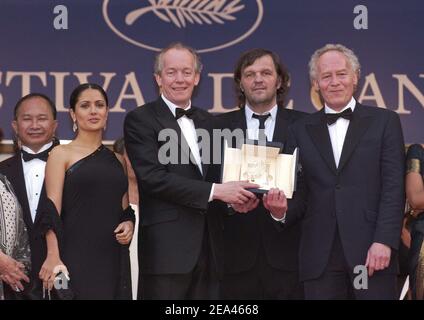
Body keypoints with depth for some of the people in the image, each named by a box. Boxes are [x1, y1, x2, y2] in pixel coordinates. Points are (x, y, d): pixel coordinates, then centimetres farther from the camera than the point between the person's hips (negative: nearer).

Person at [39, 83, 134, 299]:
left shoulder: (117, 159, 17)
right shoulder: (61, 154, 3)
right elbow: (52, 209, -6)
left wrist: (129, 223, 0)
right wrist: (53, 257, -19)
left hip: (113, 257, 4)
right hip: (76, 256, -4)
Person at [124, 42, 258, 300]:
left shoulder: (207, 121, 18)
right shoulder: (140, 120, -2)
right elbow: (153, 177, -13)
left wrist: (235, 196, -3)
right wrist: (215, 191, -17)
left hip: (208, 246, 6)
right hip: (167, 246, -6)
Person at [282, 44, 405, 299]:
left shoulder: (385, 121, 7)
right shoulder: (301, 130, 14)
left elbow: (394, 187, 0)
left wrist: (384, 242, -11)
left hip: (372, 252, -2)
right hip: (320, 257, 2)